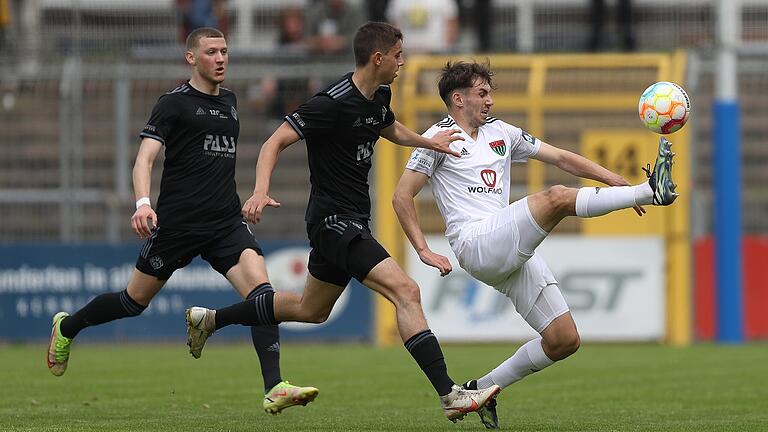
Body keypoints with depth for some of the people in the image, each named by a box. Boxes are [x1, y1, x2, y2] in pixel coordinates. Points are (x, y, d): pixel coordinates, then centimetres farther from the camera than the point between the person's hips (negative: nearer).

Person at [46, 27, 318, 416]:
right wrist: (143, 203, -31)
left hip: (226, 222, 5)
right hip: (177, 221, -5)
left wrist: (254, 196, 30)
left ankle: (275, 390, -24)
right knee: (135, 301, 9)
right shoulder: (174, 103, -6)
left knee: (261, 291, -17)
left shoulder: (228, 100, 15)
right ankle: (66, 327, 37)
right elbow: (145, 157, -15)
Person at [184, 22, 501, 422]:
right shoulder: (333, 103, -20)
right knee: (406, 291, -21)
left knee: (311, 310, 24)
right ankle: (449, 394, -25)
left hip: (353, 220, 10)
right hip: (334, 219, -10)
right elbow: (275, 142, -21)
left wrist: (429, 142, 17)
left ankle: (210, 319, 40)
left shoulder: (379, 97, 7)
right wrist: (261, 190, -35)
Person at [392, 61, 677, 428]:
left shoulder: (501, 132, 23)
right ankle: (651, 191, -35)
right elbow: (402, 197, 1)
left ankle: (483, 389, 11)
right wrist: (424, 252, -8)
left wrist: (617, 181, 15)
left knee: (565, 340, -1)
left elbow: (561, 158, 24)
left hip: (514, 254, 8)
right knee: (556, 198, -28)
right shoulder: (439, 138, 4)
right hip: (476, 243, -8)